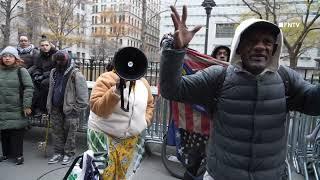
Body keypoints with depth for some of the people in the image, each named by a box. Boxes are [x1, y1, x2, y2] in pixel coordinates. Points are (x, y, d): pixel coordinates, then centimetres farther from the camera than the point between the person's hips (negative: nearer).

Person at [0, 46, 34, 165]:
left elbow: (29, 88, -9)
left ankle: (18, 155, 13)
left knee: (17, 133, 0)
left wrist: (27, 105, -14)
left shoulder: (21, 71, -3)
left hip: (17, 110, -4)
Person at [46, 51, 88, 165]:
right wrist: (49, 106, 16)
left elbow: (82, 95, -15)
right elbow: (51, 91, 20)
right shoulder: (54, 72, 10)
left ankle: (69, 154, 20)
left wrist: (77, 109, -14)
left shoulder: (75, 74, -13)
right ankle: (58, 152, 29)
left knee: (70, 133, 5)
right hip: (56, 109, 7)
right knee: (57, 131, 15)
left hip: (69, 109, -6)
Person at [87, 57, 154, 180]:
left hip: (131, 140, 5)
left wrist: (146, 120, 4)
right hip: (104, 136, -4)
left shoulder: (143, 83, 2)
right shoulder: (107, 78, -14)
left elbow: (149, 104, 19)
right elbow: (96, 107, -23)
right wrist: (115, 92, -33)